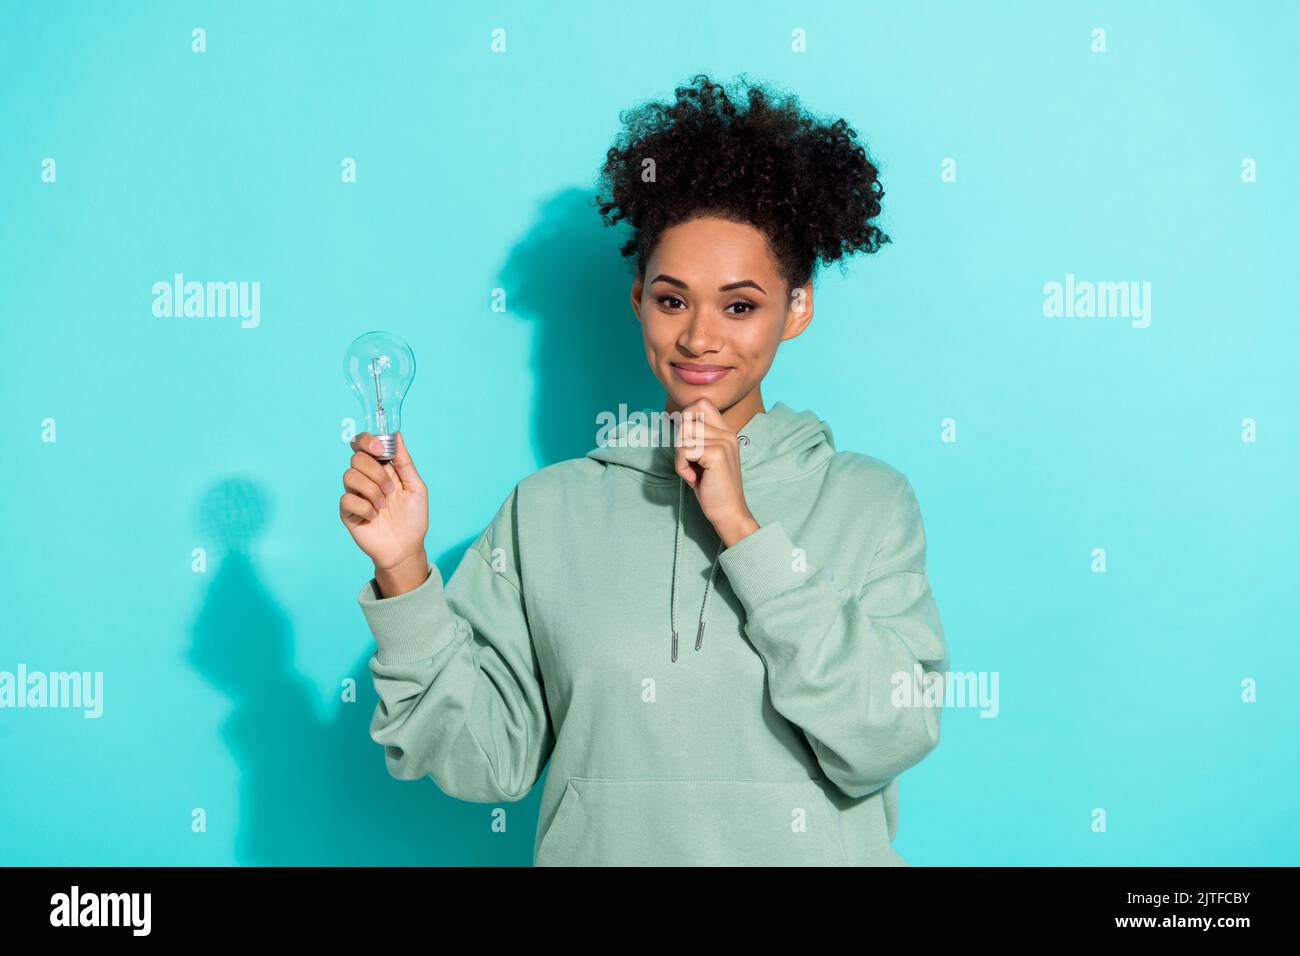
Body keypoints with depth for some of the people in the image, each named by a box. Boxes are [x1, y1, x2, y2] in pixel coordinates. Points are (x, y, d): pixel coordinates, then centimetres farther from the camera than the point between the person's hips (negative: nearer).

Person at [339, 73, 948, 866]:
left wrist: (744, 532, -13)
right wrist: (404, 577, -14)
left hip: (810, 851, 0)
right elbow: (485, 758, -3)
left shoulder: (868, 499, -1)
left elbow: (886, 741, -11)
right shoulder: (550, 509, 2)